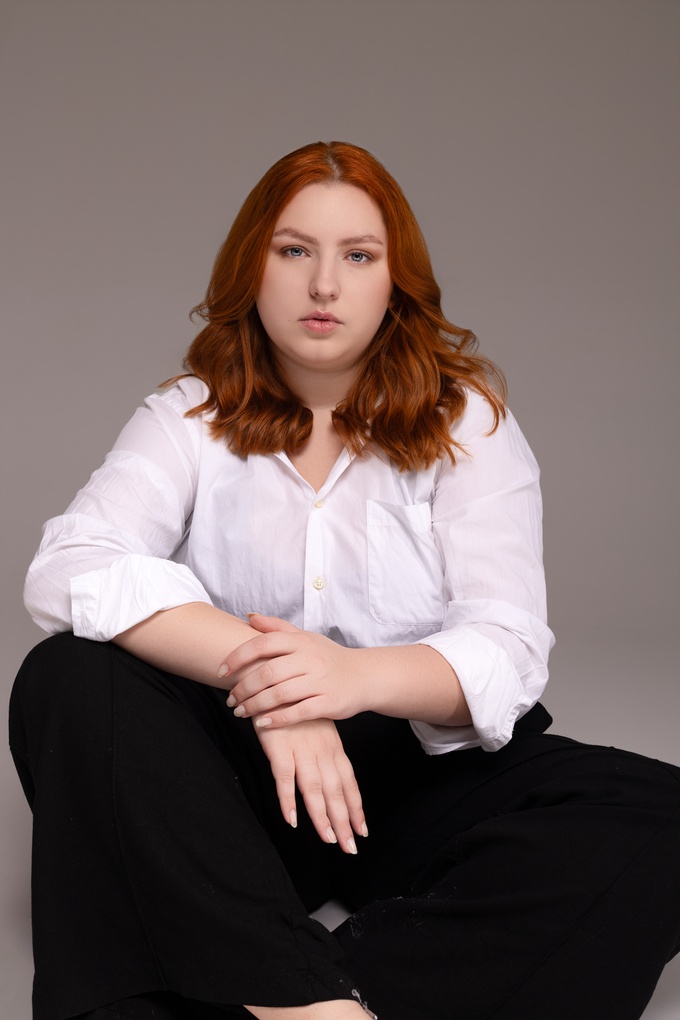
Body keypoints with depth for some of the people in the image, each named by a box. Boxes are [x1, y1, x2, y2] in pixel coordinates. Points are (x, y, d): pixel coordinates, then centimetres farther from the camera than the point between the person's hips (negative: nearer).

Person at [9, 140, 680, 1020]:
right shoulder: (192, 419, 4)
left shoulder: (465, 420, 2)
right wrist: (258, 668, -30)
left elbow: (507, 651, -9)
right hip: (235, 771, 0)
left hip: (427, 766, 0)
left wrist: (359, 674, -31)